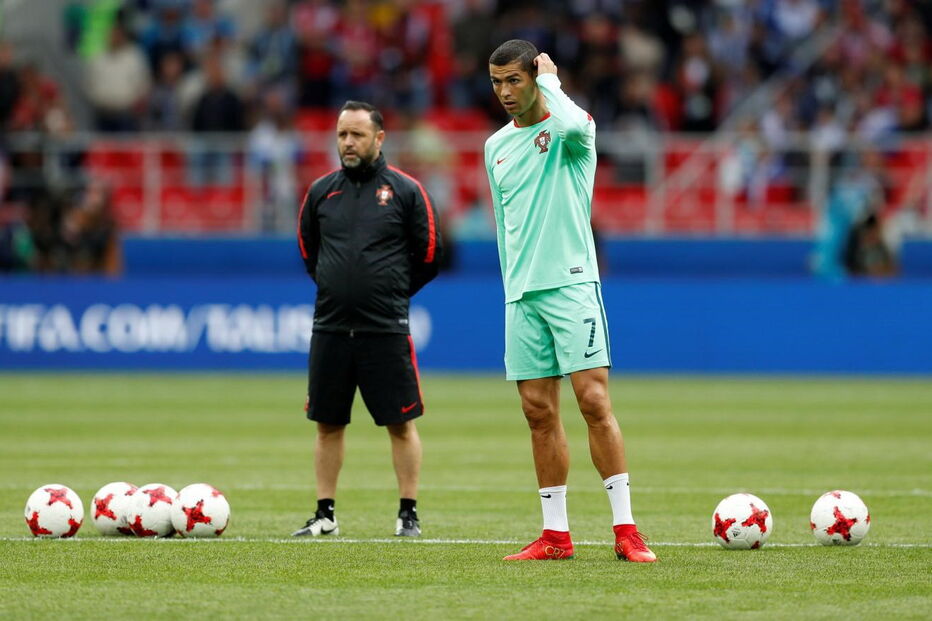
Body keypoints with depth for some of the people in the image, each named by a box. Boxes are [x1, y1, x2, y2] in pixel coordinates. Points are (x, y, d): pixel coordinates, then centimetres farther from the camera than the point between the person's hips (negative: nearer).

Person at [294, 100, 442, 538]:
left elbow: (428, 255, 4)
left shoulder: (405, 190, -2)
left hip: (386, 331, -3)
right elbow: (308, 251, 21)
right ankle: (325, 515, 14)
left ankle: (408, 515, 6)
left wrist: (392, 293, 8)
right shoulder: (321, 191, 7)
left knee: (401, 424, -1)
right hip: (329, 328, 3)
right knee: (328, 424, 7)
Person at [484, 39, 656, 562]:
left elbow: (575, 125, -29)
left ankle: (626, 529, -10)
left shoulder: (570, 129, -2)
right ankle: (556, 534, 9)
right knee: (539, 411, 4)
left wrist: (550, 81, -12)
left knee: (594, 401, -12)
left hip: (572, 282, -6)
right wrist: (513, 284, 17)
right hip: (521, 294, 6)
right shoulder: (497, 147, 16)